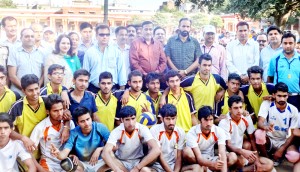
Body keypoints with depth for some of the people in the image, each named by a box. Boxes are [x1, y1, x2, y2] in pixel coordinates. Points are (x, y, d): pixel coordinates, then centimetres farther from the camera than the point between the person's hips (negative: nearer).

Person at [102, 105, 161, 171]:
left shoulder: (142, 129, -18)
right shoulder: (116, 132, -19)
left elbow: (156, 150, -30)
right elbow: (105, 153, -32)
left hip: (138, 162, -1)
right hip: (121, 163, 1)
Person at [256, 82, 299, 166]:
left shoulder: (293, 110, -10)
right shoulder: (267, 104, -14)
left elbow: (293, 133, -7)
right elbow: (260, 122, -24)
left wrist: (281, 150, -16)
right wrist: (266, 127, -50)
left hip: (284, 142, 1)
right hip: (269, 139, -1)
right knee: (259, 133, -34)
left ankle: (278, 156, 9)